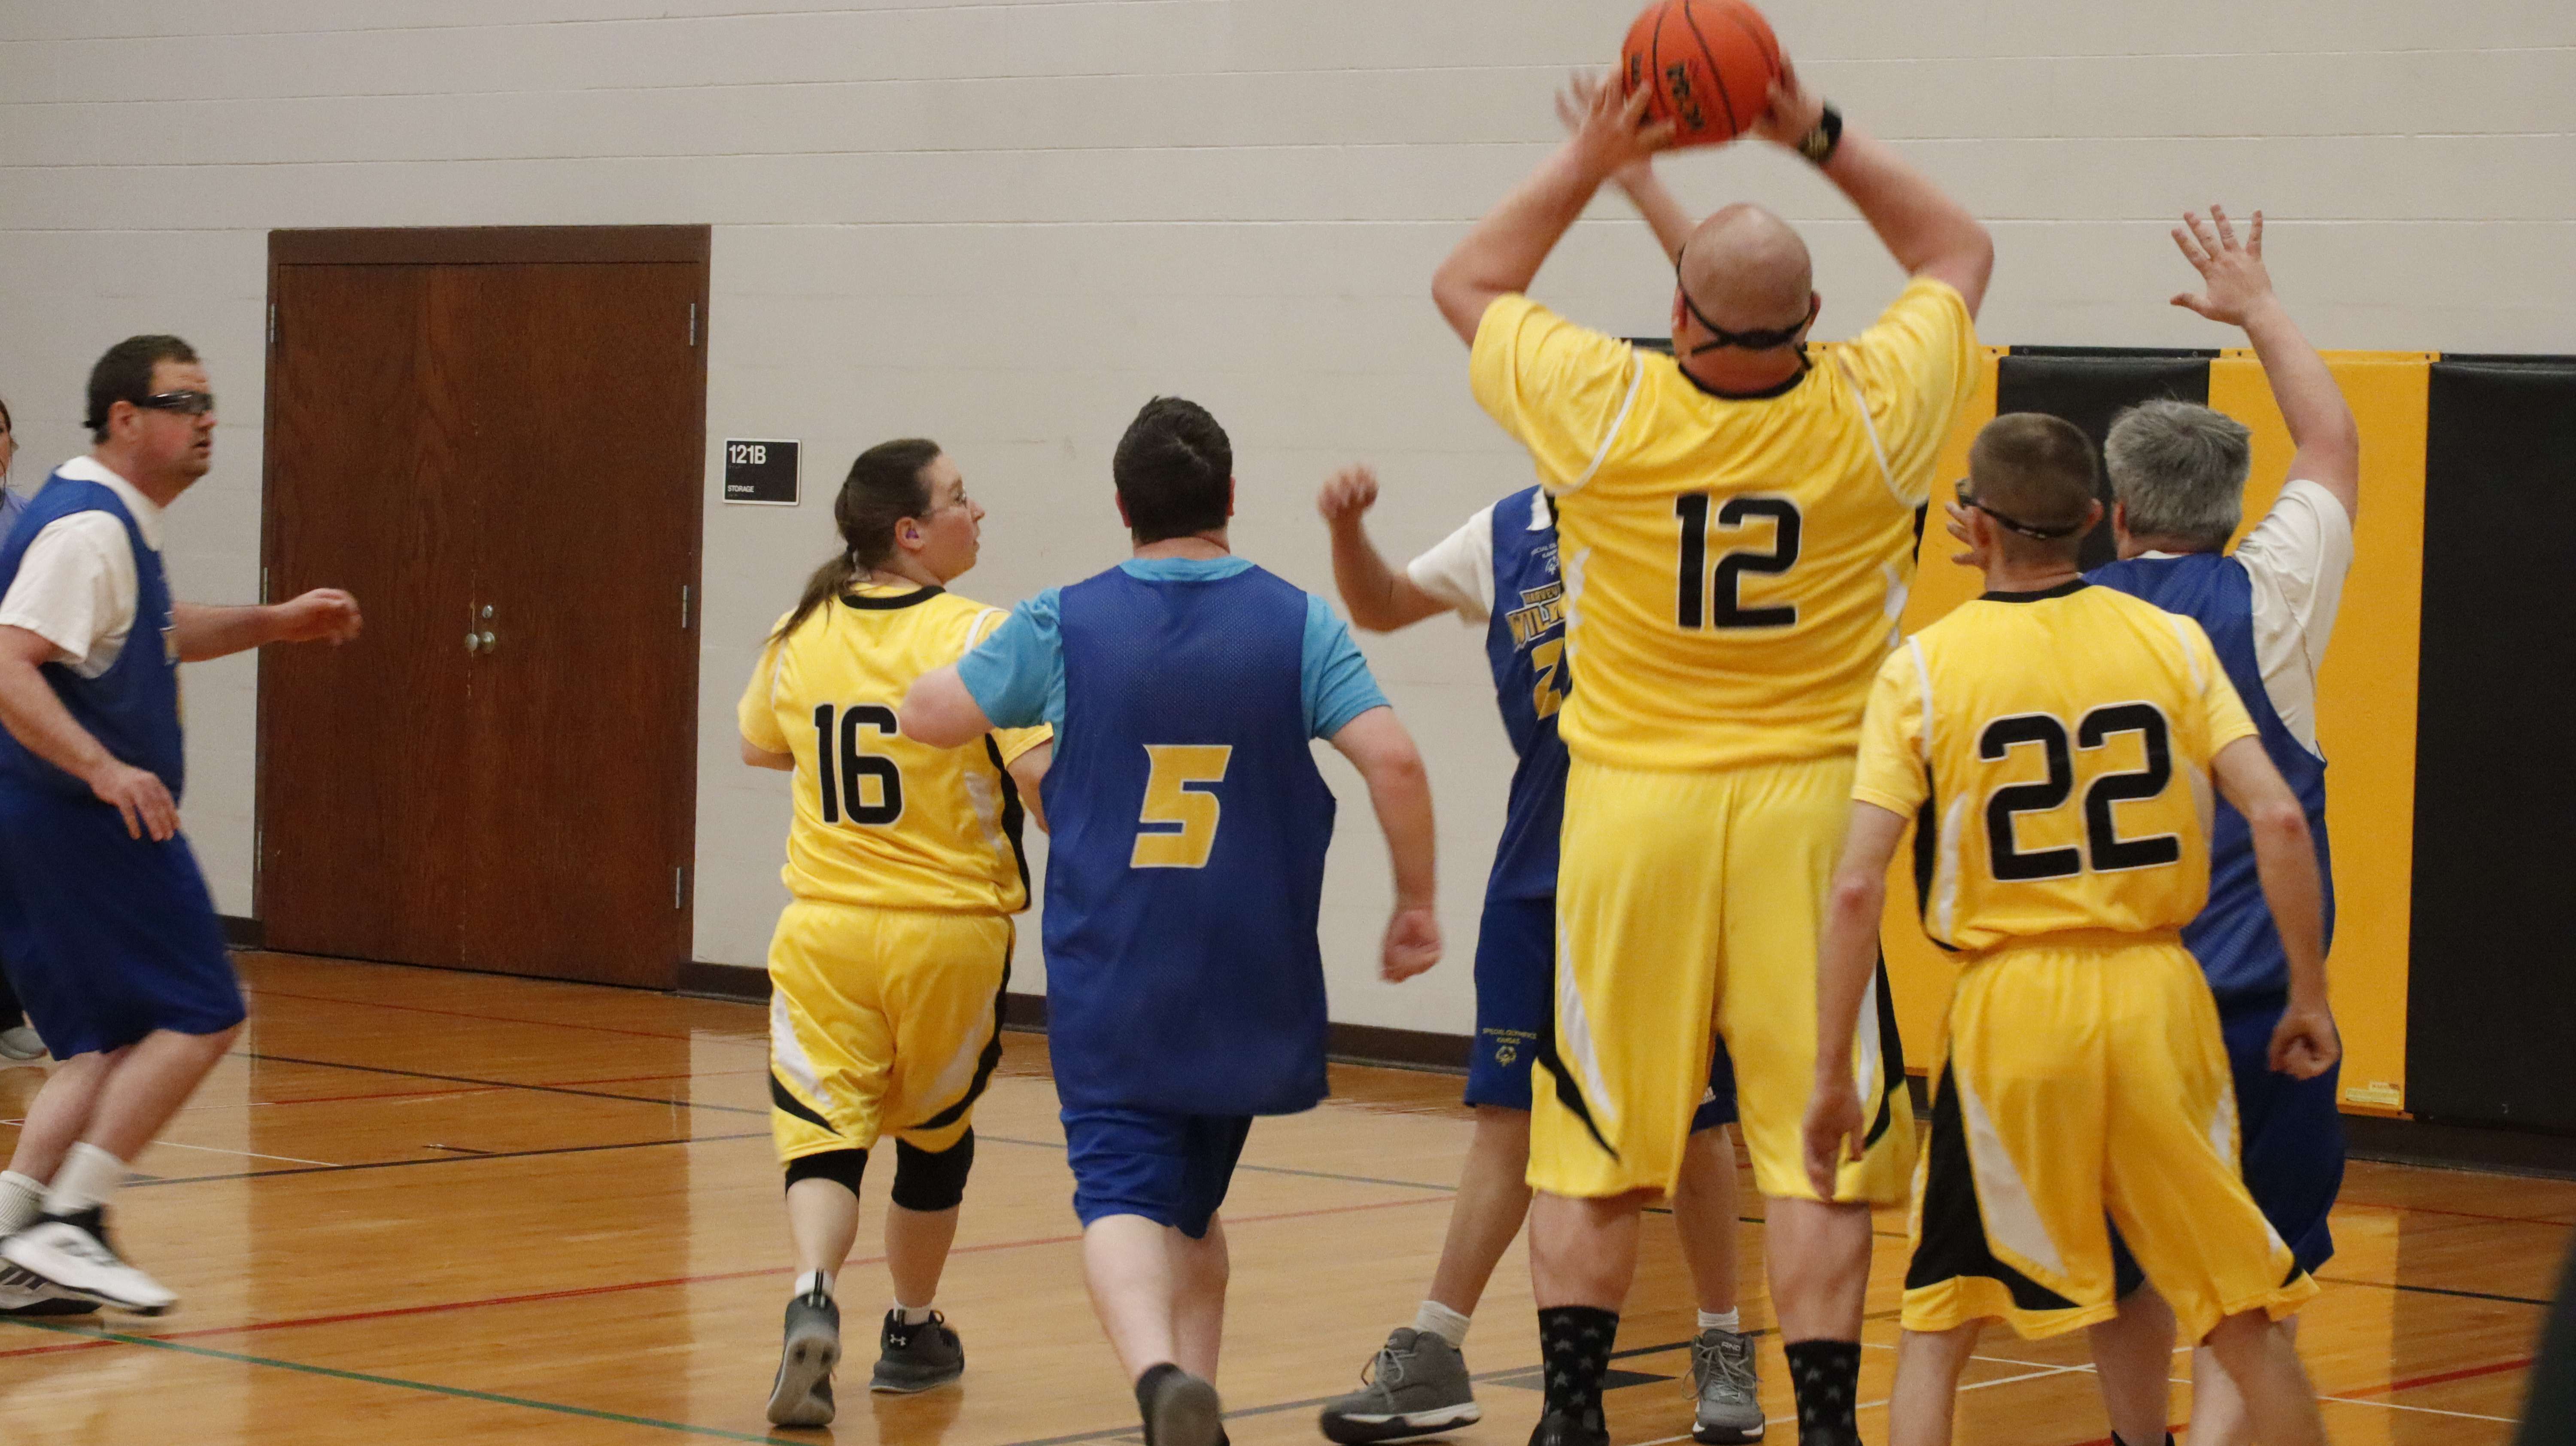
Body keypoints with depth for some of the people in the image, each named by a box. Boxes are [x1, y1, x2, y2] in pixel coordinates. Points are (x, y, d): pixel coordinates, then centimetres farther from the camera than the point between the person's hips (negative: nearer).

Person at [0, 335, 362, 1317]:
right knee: (201, 1018, -7)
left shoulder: (119, 526, 16)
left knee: (111, 1044, 11)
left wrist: (275, 624, 24)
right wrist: (105, 771, -35)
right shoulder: (86, 529, -16)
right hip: (82, 822, -10)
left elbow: (152, 638, 35)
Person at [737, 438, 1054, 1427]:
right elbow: (1041, 774, -21)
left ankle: (813, 1295, -28)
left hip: (825, 927, 2)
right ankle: (912, 1334, 32)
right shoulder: (975, 636, -13)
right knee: (935, 1136, 18)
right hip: (949, 933, -2)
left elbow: (758, 747, 20)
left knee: (824, 1133, 0)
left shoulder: (804, 632, 3)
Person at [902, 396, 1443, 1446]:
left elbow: (927, 716, 8)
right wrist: (1416, 904, -2)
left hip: (1107, 981, -2)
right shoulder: (1297, 625, -3)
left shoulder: (1062, 626, -3)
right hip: (1246, 986, 2)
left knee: (1122, 1196, -9)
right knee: (1194, 1201, 21)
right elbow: (1393, 760, -14)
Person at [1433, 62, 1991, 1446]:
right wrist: (1820, 137, 5)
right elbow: (1960, 251, 12)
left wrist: (1591, 160, 10)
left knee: (1589, 1143, 9)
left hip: (1631, 808, 0)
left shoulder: (1604, 408, -10)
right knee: (1816, 1140, 2)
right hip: (1809, 809, 0)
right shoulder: (1871, 415, -8)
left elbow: (1465, 283, 10)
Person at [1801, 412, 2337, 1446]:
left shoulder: (1923, 670, -3)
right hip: (2156, 996, 2)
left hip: (2011, 1009, -2)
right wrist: (2309, 998, 2)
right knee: (2243, 1319, 14)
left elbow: (1858, 887, -9)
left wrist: (1833, 1078, -4)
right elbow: (2278, 821, -8)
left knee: (1938, 1321, 11)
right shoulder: (2172, 641, 2)